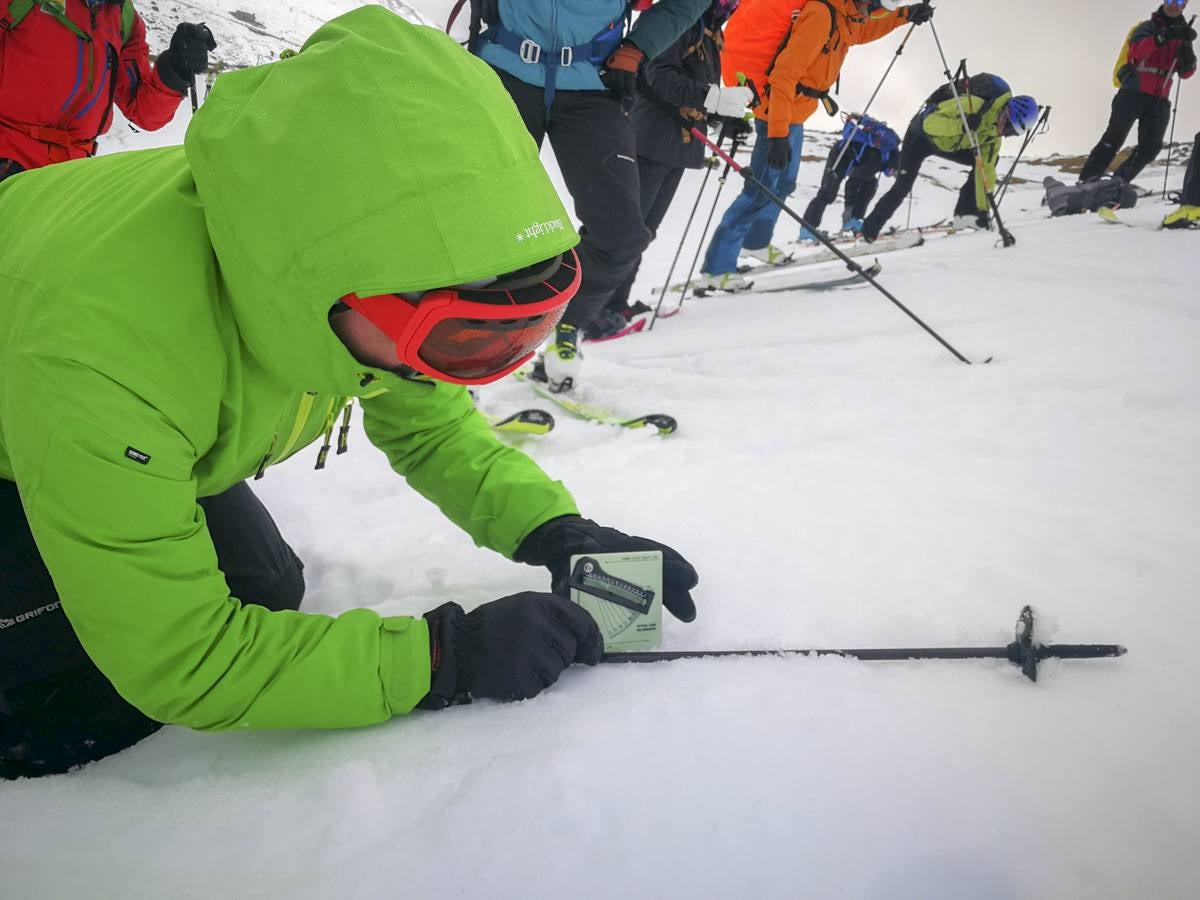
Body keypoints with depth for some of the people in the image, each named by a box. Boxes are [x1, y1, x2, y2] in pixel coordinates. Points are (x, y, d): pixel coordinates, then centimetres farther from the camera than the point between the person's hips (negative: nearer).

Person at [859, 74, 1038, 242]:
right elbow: (929, 122, -40)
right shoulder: (975, 104, -36)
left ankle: (966, 213, -9)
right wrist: (962, 126, -57)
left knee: (988, 160, -9)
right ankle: (869, 229, 6)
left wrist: (982, 209, -22)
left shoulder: (994, 136, -15)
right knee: (902, 188, -11)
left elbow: (987, 170, -14)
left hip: (948, 145, 6)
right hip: (922, 135, -6)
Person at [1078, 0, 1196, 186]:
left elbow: (1186, 72, 8)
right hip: (1133, 93, -5)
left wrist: (1187, 52, -11)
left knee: (1150, 147, -4)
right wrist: (1163, 37, -31)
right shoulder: (1149, 26, 6)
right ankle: (1086, 183, -20)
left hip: (1159, 101, 5)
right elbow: (1137, 50, -17)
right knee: (1113, 139, -16)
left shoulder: (1182, 34, 18)